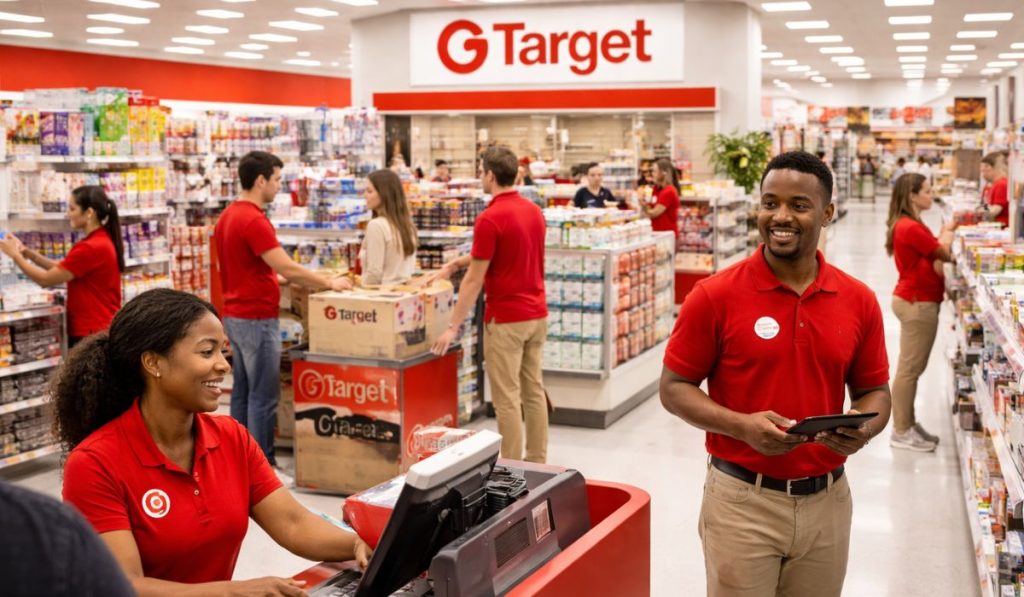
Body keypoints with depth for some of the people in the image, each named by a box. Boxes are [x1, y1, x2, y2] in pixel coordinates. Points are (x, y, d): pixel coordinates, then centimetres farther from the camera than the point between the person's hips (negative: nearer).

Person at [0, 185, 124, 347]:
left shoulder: (90, 248, -21)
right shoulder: (102, 241, 11)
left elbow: (45, 280, -13)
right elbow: (61, 269, 16)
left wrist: (15, 255, 0)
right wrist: (26, 252, 7)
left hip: (92, 334, -10)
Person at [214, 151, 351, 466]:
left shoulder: (228, 216, 11)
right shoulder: (254, 220, -19)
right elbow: (288, 268, -22)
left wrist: (286, 281, 21)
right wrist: (330, 283, -10)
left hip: (234, 315, 10)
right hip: (257, 318, -10)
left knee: (242, 391, 14)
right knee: (263, 396, -3)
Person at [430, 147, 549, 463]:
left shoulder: (490, 218, -17)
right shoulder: (534, 211, 9)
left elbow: (475, 279, -17)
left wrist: (453, 326, -12)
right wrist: (457, 262, 23)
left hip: (505, 319, -8)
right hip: (537, 314, 8)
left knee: (507, 398, -1)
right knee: (534, 391, 13)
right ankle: (537, 463, 21)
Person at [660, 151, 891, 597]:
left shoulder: (859, 301, 0)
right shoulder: (715, 296, -10)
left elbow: (874, 391, 10)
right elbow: (674, 388, -5)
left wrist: (861, 431, -12)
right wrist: (741, 425, -20)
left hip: (826, 501, 4)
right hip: (742, 499, -3)